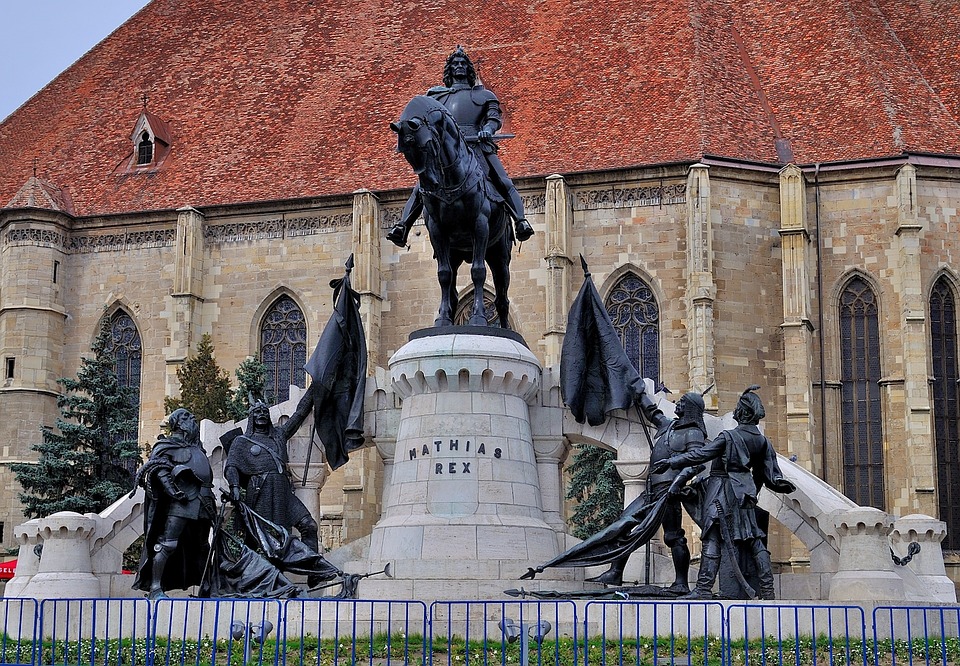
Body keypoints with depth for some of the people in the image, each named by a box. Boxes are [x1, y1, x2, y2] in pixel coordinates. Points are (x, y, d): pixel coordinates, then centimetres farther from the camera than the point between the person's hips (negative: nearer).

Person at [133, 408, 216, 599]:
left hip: (202, 503, 7)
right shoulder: (167, 445, 4)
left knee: (201, 547, 10)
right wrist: (172, 490, -22)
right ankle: (155, 588, -13)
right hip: (181, 500, -7)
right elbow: (158, 469, -10)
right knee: (168, 544, -13)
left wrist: (211, 499, 23)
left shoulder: (196, 448, 26)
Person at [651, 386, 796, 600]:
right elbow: (770, 475, 8)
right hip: (744, 493, 6)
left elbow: (700, 455, -14)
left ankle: (704, 588, -12)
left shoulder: (729, 437, -13)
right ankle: (767, 588, 10)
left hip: (720, 492, -6)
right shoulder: (763, 442, 4)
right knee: (754, 540, 10)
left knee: (712, 539, -7)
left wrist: (672, 462, -11)